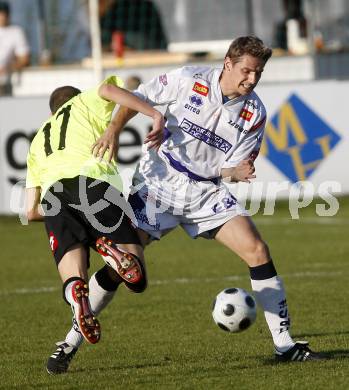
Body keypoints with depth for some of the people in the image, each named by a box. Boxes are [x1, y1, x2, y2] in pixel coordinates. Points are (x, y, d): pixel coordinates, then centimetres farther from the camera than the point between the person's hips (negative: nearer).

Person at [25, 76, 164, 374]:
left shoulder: (38, 141, 40)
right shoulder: (86, 102, 32)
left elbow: (31, 211, 34)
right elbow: (108, 88, 6)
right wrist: (155, 115, -1)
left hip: (52, 196, 3)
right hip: (94, 181, -3)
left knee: (74, 280, -3)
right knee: (136, 278, -1)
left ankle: (77, 295, -41)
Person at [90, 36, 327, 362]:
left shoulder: (255, 113, -4)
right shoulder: (188, 81, -11)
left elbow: (233, 168, 0)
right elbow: (137, 98, 1)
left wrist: (237, 173, -23)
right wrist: (114, 131, -13)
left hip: (207, 191, 3)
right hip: (158, 183, -2)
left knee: (257, 251, -12)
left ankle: (285, 345, -6)